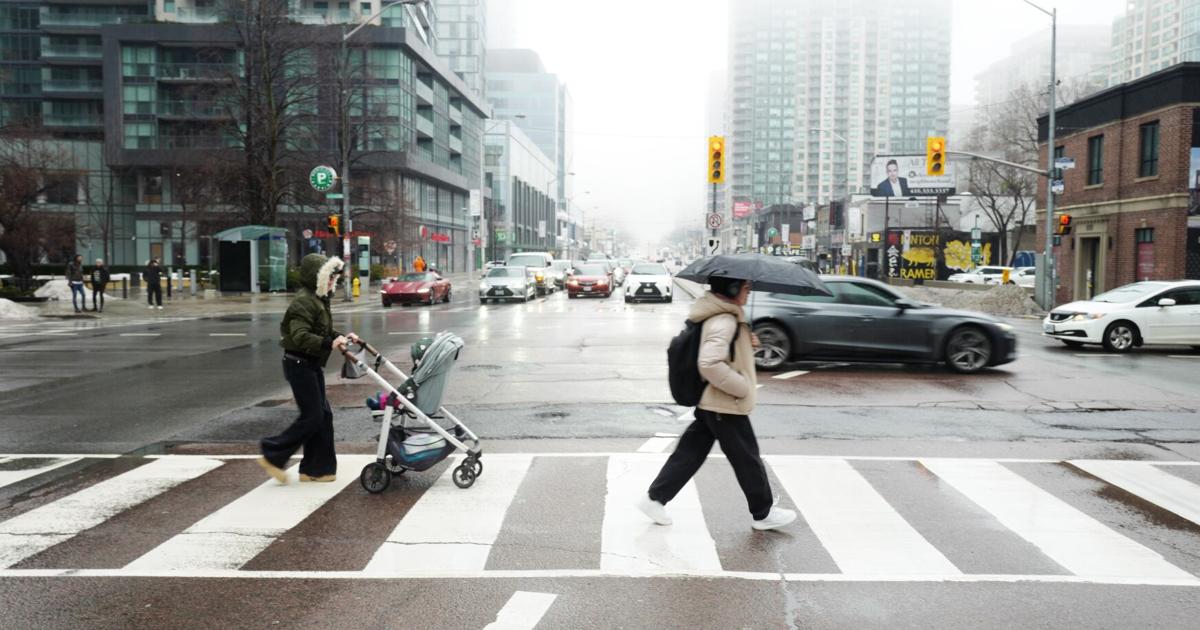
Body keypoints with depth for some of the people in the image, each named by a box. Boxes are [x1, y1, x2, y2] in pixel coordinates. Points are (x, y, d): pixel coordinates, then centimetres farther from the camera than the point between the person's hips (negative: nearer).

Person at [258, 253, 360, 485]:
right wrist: (329, 344, -39)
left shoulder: (318, 300, 13)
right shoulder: (304, 301, -18)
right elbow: (301, 336, -29)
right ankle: (273, 455, 7)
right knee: (312, 416, -7)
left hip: (312, 364, 10)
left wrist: (342, 336, 6)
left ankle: (316, 469, 16)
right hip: (299, 364, -10)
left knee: (323, 414, 9)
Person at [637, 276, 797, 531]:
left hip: (709, 404, 10)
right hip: (727, 407, -10)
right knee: (747, 460, 6)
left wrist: (749, 343, 5)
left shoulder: (728, 317, 10)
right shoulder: (723, 321, -22)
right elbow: (710, 364, -33)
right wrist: (742, 386, -24)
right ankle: (763, 513, 21)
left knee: (690, 453, 13)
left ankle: (655, 498, 15)